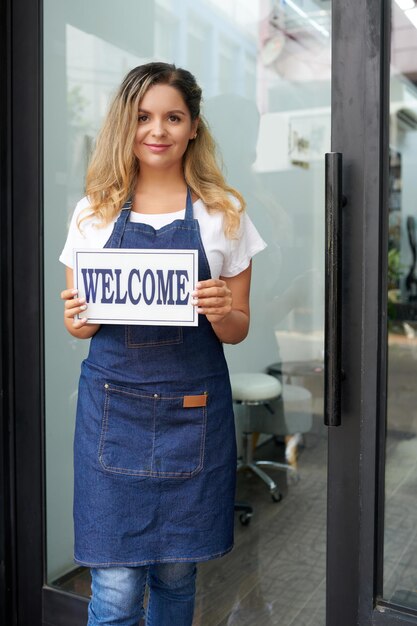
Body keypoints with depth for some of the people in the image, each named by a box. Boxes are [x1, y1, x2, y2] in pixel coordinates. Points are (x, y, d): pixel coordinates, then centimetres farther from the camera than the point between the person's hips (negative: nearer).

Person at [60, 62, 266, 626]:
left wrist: (222, 315, -16)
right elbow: (80, 321, 11)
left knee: (177, 574, 14)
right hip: (113, 407, 0)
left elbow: (239, 330, 6)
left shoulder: (224, 214, 1)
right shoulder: (94, 212, 4)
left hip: (194, 410, 0)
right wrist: (77, 319, -12)